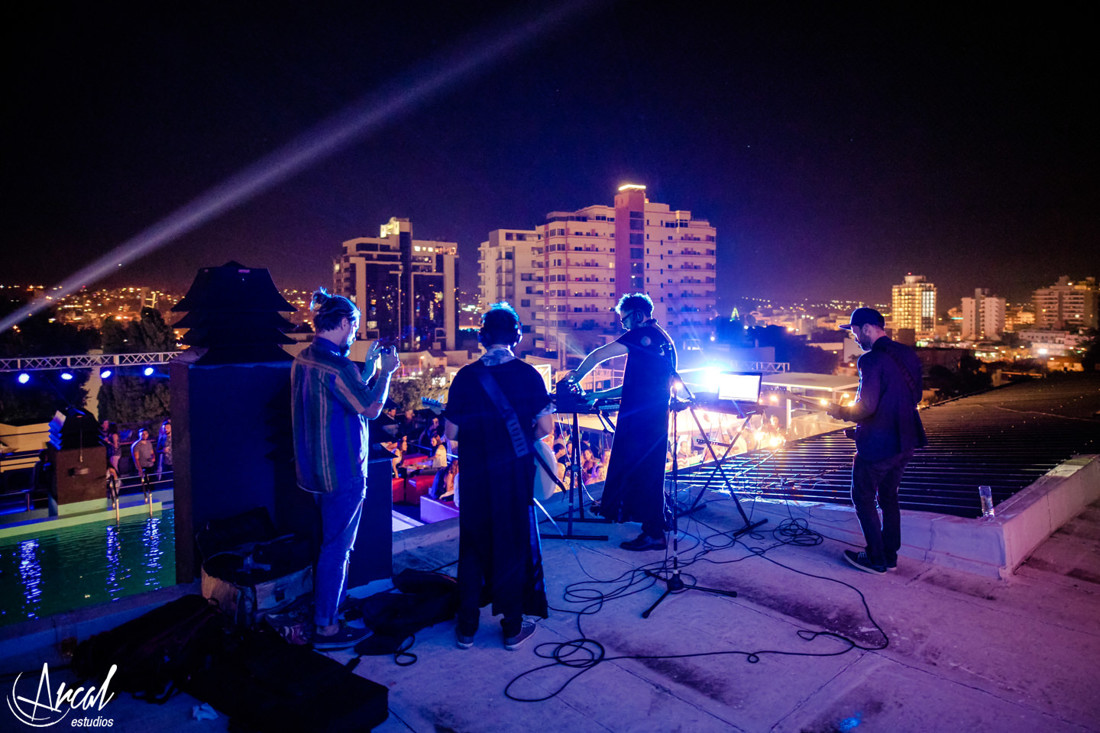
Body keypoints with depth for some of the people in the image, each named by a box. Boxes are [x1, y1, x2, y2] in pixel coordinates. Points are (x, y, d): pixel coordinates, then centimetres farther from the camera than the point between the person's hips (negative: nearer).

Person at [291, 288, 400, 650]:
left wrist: (370, 365, 14)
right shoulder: (334, 364, -22)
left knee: (332, 542, 22)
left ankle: (328, 610, 36)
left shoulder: (304, 359, 9)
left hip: (317, 468, 10)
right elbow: (372, 408, -18)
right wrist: (386, 371, -6)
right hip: (341, 471, -10)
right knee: (336, 548, 1)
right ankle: (326, 628, 12)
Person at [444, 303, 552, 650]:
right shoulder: (528, 374, -9)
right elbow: (545, 427, -8)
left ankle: (467, 626, 24)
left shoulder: (465, 376, -6)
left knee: (473, 546, 15)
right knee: (514, 545, 12)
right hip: (515, 474, -1)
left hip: (474, 475, 1)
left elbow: (451, 432, -2)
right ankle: (512, 626, 22)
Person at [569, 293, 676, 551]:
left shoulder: (643, 334, -7)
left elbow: (597, 356, -8)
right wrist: (598, 395, 23)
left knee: (641, 472, -1)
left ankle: (654, 533, 7)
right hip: (655, 417, 9)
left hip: (640, 418, -9)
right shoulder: (664, 339, 20)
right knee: (648, 472, 15)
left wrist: (575, 378, 9)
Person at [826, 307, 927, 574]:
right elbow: (915, 397, 16)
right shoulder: (908, 355, 7)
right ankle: (890, 555, 27)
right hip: (905, 442, 8)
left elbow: (866, 408, -23)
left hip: (877, 445, -8)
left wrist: (839, 411, -6)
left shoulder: (873, 360, -20)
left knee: (863, 498, 6)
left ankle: (876, 559, 12)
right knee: (889, 497, 19)